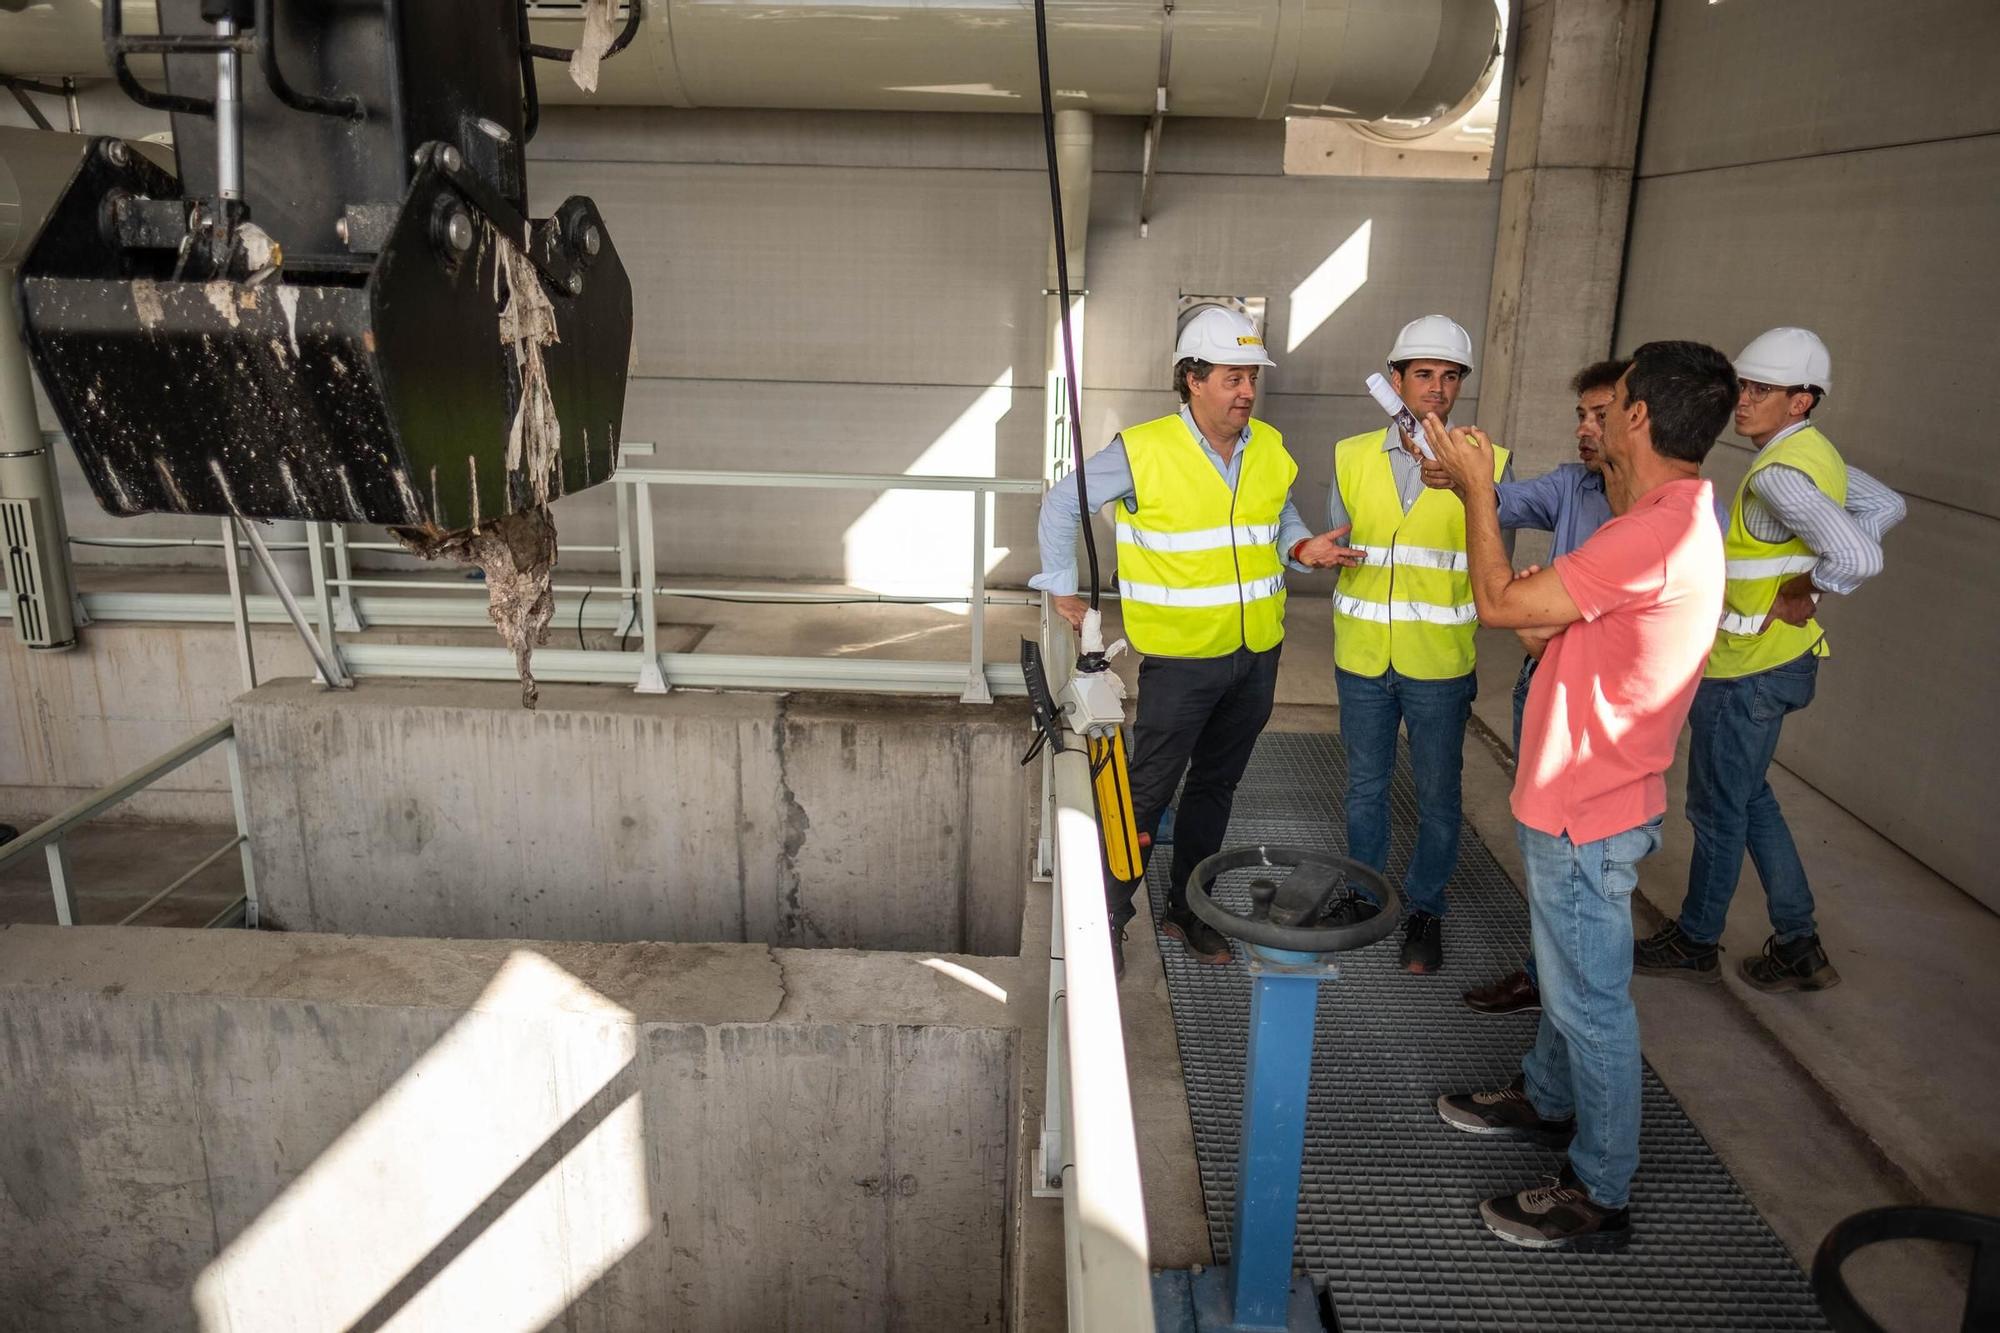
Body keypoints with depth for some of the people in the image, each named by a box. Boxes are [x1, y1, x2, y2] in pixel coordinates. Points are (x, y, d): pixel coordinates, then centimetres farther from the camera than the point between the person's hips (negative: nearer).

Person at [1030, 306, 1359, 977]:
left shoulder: (1270, 449, 4)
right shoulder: (1143, 450, -12)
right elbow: (1063, 501, -1)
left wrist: (1303, 547, -5)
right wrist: (1060, 588, -1)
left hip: (1256, 654, 6)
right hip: (1180, 657, -5)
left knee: (1216, 787, 17)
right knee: (1148, 792, -1)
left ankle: (1187, 909, 32)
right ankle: (1107, 916, 15)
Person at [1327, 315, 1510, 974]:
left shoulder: (1487, 464, -7)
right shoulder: (1353, 457, 0)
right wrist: (1356, 622, 7)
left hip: (1440, 665, -2)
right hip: (1362, 659, 2)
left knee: (1438, 796, 10)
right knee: (1365, 787, 16)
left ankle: (1424, 909, 29)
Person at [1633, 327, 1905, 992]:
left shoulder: (1778, 475, -24)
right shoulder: (1817, 453, 6)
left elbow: (1859, 557, -34)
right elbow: (1886, 506, 21)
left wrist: (1798, 597, -17)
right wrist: (1807, 572, 12)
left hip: (1747, 670, -10)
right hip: (1781, 660, 10)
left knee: (1718, 810, 7)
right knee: (1750, 798, 21)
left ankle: (1696, 941, 25)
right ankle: (1798, 945, 27)